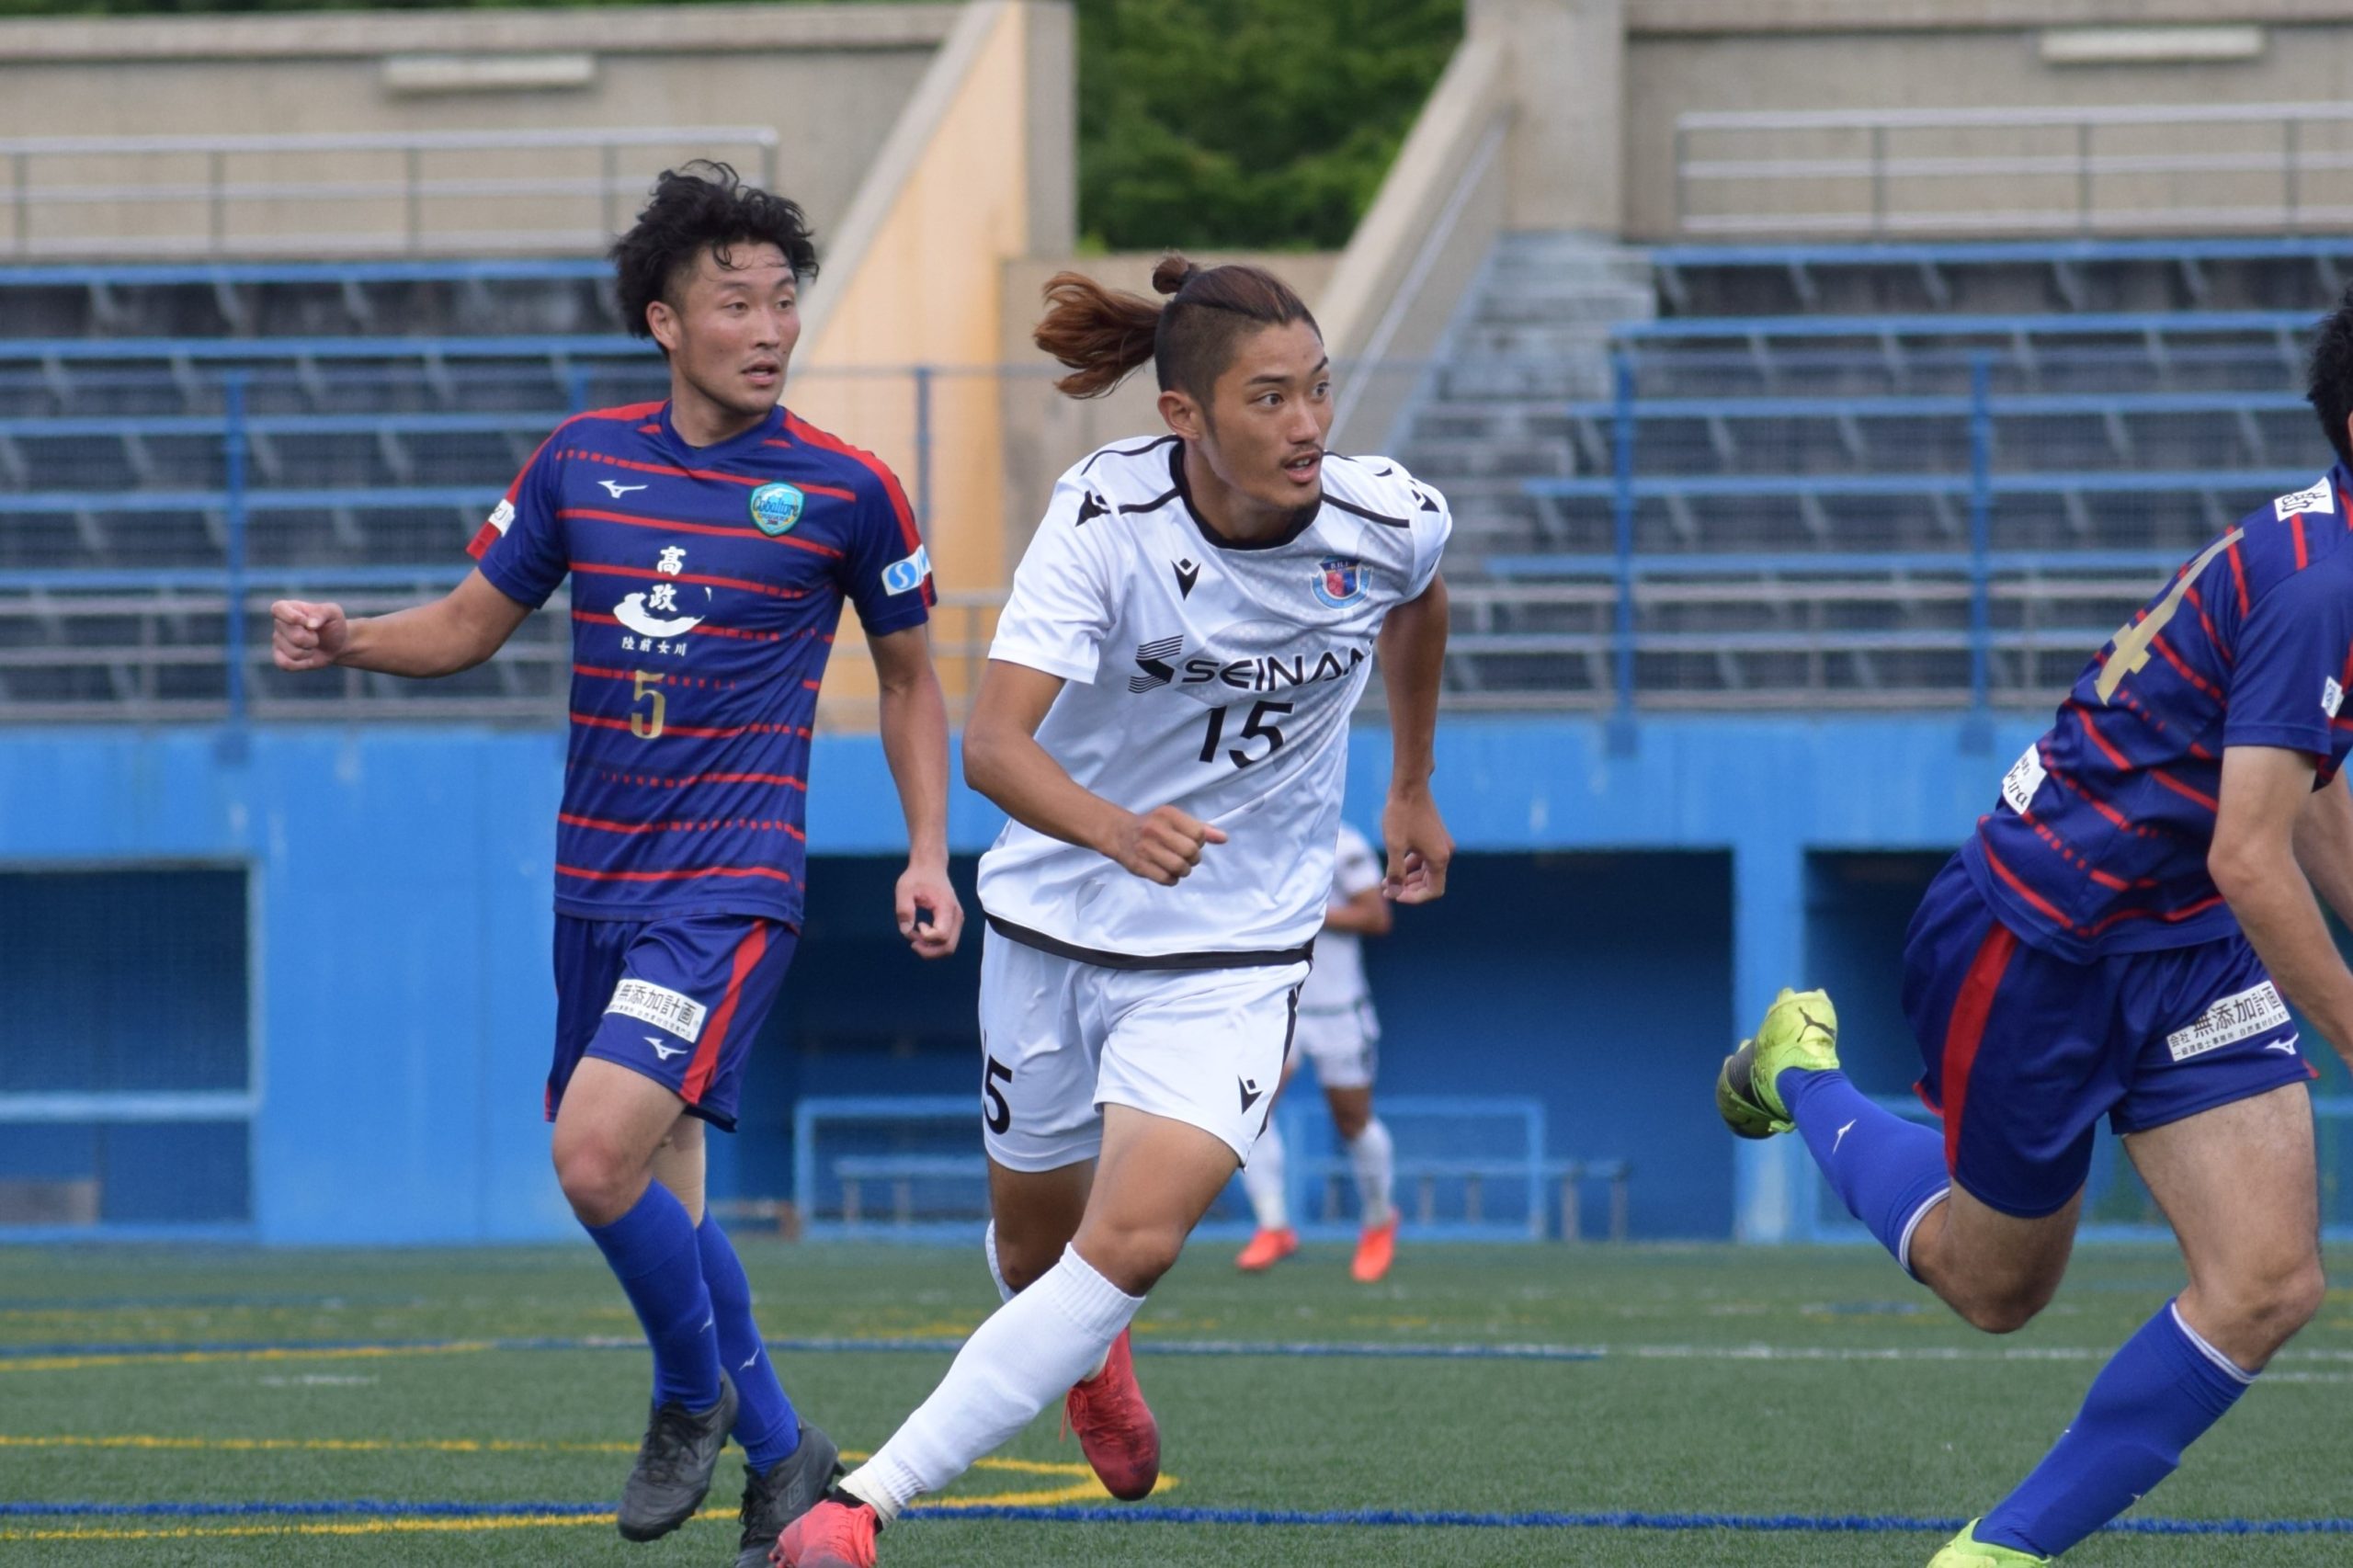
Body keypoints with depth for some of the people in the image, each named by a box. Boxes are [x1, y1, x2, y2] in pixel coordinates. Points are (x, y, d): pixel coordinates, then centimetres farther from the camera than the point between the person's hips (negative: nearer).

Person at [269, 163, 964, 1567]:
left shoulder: (845, 491, -3)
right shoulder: (583, 460, 5)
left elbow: (910, 678, 10)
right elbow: (471, 624, 14)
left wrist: (929, 858, 2)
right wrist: (345, 639, -5)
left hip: (731, 886, -5)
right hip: (597, 880, 5)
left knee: (600, 1152, -21)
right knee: (656, 1190, 9)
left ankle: (696, 1391, 5)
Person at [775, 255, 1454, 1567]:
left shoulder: (1390, 522, -14)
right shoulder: (1108, 516, -23)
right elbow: (993, 744, -33)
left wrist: (1412, 789, 24)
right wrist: (1114, 830, -51)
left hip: (1237, 949, 0)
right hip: (1060, 918, 0)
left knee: (1135, 1241, -20)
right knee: (1034, 1240, 18)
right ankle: (1090, 1359, 56)